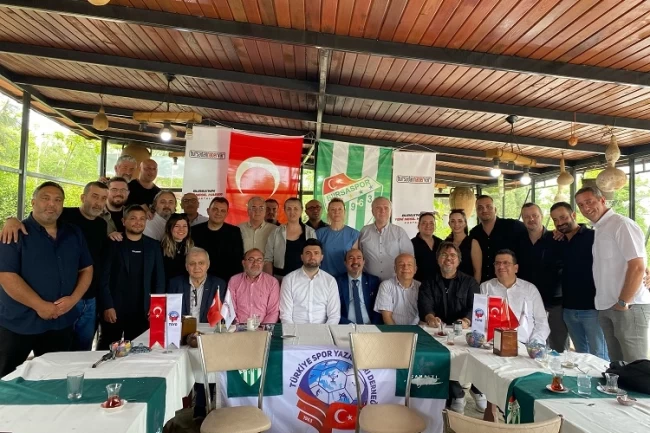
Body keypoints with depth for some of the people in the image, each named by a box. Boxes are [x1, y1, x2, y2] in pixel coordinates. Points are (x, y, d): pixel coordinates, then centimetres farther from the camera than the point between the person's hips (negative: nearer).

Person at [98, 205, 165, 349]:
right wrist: (107, 306, -10)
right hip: (114, 309, -2)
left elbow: (159, 278, 8)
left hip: (143, 312, 2)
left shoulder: (153, 246, 8)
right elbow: (104, 277, -3)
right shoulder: (113, 244, 1)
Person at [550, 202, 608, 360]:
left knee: (599, 356, 2)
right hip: (568, 309, 6)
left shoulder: (594, 237, -8)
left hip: (592, 307, -5)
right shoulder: (559, 243, 9)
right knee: (581, 355, 15)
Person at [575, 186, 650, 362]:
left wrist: (623, 302, -15)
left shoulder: (622, 224, -12)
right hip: (606, 308, 8)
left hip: (629, 307, -8)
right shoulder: (598, 229, 14)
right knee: (617, 364, 14)